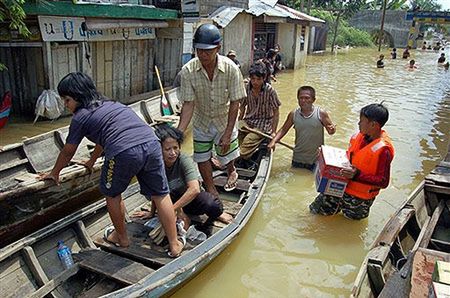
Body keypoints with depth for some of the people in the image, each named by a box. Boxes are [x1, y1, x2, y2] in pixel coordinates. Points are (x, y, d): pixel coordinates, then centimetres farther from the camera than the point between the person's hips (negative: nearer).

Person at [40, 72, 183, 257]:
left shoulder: (80, 117, 13)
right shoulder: (109, 103, 33)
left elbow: (68, 152, 25)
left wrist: (55, 172, 44)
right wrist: (92, 161, 60)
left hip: (124, 152, -6)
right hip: (151, 143, 6)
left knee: (112, 194, 21)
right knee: (161, 195, 14)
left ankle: (121, 238, 38)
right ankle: (174, 244, 20)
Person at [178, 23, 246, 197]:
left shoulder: (230, 69, -25)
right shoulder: (188, 71, -23)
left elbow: (234, 103, -19)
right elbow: (188, 104, -20)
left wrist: (228, 133, -20)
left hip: (225, 120, -1)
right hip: (201, 122, 1)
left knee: (227, 155, 14)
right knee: (202, 158, 10)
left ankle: (231, 171, 52)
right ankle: (211, 189, 35)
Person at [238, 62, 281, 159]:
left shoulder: (270, 91, -12)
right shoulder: (246, 88, -2)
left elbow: (276, 112, -5)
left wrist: (273, 132, -7)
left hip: (263, 124, -4)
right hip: (248, 121, 4)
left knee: (247, 143, -28)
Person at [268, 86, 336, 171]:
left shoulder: (321, 114, -10)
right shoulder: (293, 114, -4)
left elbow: (331, 130, -3)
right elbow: (283, 129, 5)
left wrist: (332, 129, -26)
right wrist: (273, 141, -8)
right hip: (297, 159, 2)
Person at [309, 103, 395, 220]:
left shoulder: (383, 150, -25)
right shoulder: (359, 136, -4)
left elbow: (383, 182, -23)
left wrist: (357, 175, -32)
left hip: (359, 198, -6)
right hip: (339, 186, 6)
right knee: (315, 210, 12)